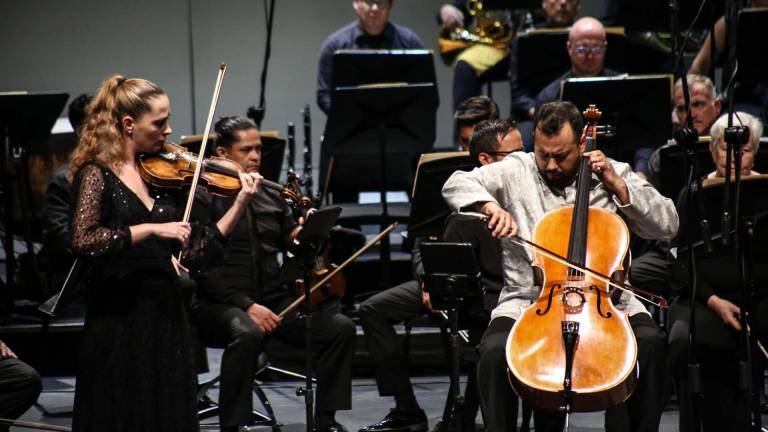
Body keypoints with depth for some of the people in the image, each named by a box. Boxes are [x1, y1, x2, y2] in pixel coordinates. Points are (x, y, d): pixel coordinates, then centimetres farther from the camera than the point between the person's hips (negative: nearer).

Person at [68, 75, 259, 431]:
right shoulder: (97, 174, -6)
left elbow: (192, 254, 6)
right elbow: (83, 241, -22)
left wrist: (239, 205, -1)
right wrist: (151, 229, -24)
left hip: (168, 318, 6)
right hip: (120, 322, -6)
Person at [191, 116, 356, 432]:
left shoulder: (271, 196, 16)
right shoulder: (204, 198, -2)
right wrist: (246, 305, -21)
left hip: (273, 299, 6)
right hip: (221, 304, -6)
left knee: (340, 327, -16)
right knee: (247, 333, -39)